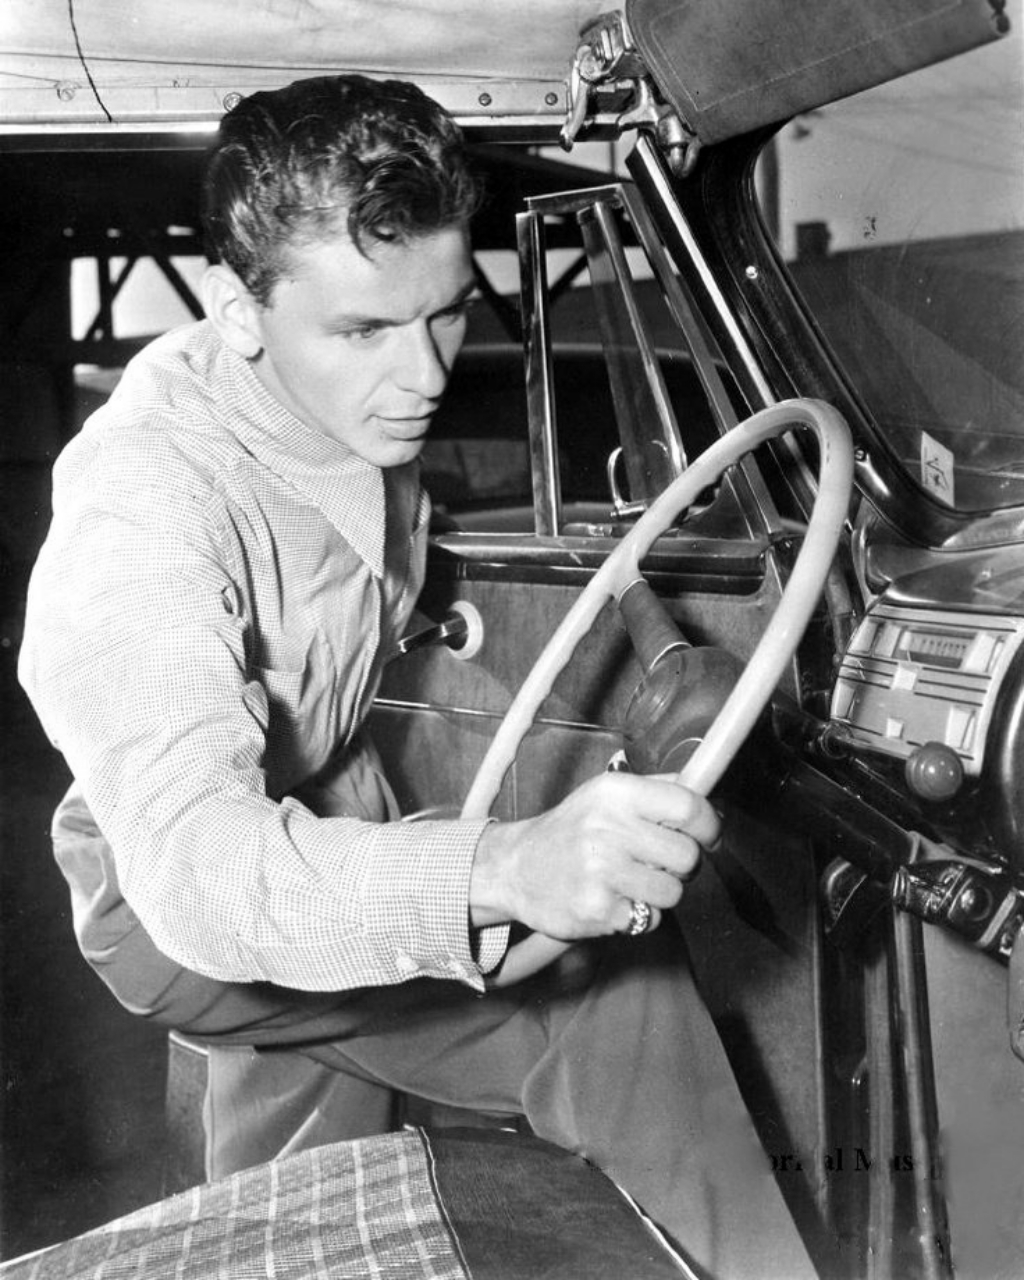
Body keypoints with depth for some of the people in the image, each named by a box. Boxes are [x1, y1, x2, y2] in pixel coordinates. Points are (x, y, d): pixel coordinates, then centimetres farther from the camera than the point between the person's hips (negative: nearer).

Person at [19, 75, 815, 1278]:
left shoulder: (362, 391, -13)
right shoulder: (139, 506, -37)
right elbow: (190, 859, -53)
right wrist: (503, 871, -65)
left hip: (322, 817, 7)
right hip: (171, 908, -7)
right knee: (607, 987, -22)